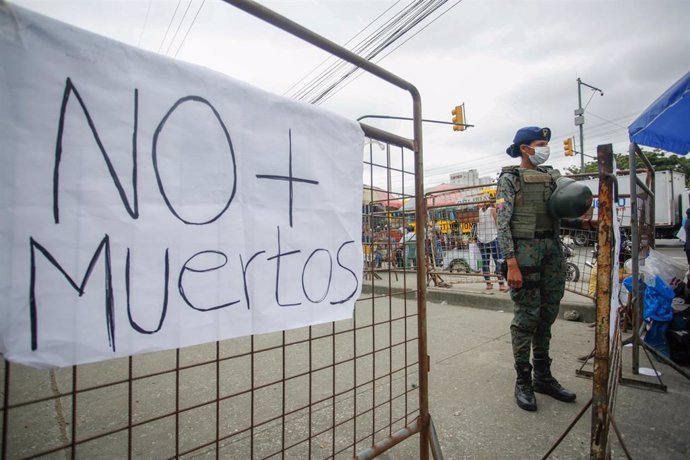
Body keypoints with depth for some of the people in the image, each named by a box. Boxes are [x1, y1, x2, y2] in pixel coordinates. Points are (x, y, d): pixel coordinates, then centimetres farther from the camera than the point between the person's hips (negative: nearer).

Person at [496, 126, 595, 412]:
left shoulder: (551, 177, 16)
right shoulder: (510, 178, -3)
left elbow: (560, 214, 19)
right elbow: (502, 223, -12)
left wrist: (582, 222, -1)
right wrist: (511, 263, -19)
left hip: (552, 249, 7)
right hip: (525, 250, -6)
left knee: (547, 315, 12)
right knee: (526, 316, -2)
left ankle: (543, 377, 27)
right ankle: (523, 381, 13)